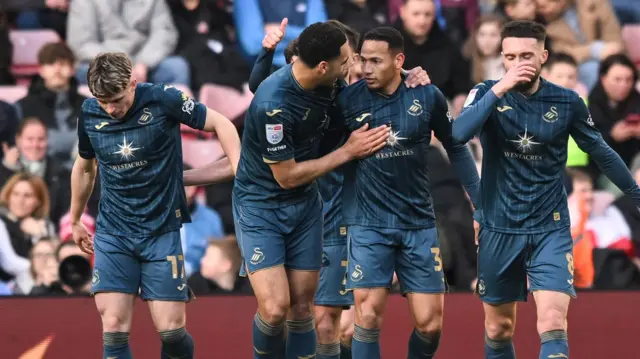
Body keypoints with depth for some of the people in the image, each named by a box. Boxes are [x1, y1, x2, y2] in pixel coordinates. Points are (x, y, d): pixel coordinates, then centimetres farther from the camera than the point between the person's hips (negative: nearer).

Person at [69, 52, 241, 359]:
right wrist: (75, 221, 27)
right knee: (114, 329, -10)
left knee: (171, 330, -5)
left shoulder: (162, 100, -13)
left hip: (162, 231, -2)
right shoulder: (90, 114, -2)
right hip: (113, 233, 2)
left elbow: (221, 125, -4)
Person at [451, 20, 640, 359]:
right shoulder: (487, 93, -6)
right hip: (499, 229, 1)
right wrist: (499, 90, -31)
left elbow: (601, 152, 12)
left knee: (553, 327, -17)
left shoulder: (567, 102, -3)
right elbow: (458, 134, -25)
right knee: (498, 329, 11)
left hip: (550, 229, -1)